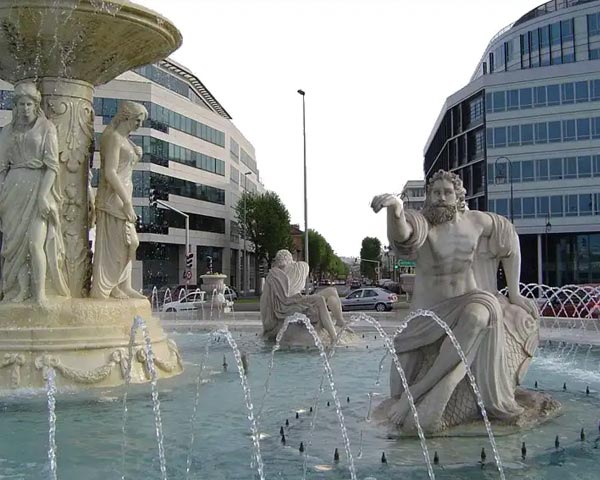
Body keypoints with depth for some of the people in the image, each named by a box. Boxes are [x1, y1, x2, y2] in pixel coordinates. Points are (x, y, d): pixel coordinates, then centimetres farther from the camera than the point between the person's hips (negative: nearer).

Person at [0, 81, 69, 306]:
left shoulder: (47, 128, 2)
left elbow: (52, 165, -5)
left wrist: (43, 194, -15)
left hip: (38, 186, -4)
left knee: (35, 242, -14)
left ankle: (40, 294, -10)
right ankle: (19, 292, 6)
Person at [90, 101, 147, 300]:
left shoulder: (124, 139, 18)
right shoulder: (113, 137, -11)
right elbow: (110, 173, -20)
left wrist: (136, 155, 10)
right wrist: (127, 202, -22)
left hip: (121, 196, 10)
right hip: (113, 199, -10)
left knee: (127, 243, 13)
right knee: (112, 245, -9)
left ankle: (122, 288, 21)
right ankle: (101, 292, -4)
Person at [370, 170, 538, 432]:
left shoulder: (476, 221, -3)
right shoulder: (422, 222, -14)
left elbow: (510, 241, 15)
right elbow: (401, 233, -39)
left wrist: (513, 292, 12)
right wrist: (395, 209, -64)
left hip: (469, 304, 1)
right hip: (429, 311, 0)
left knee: (480, 314, -34)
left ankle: (417, 392, -31)